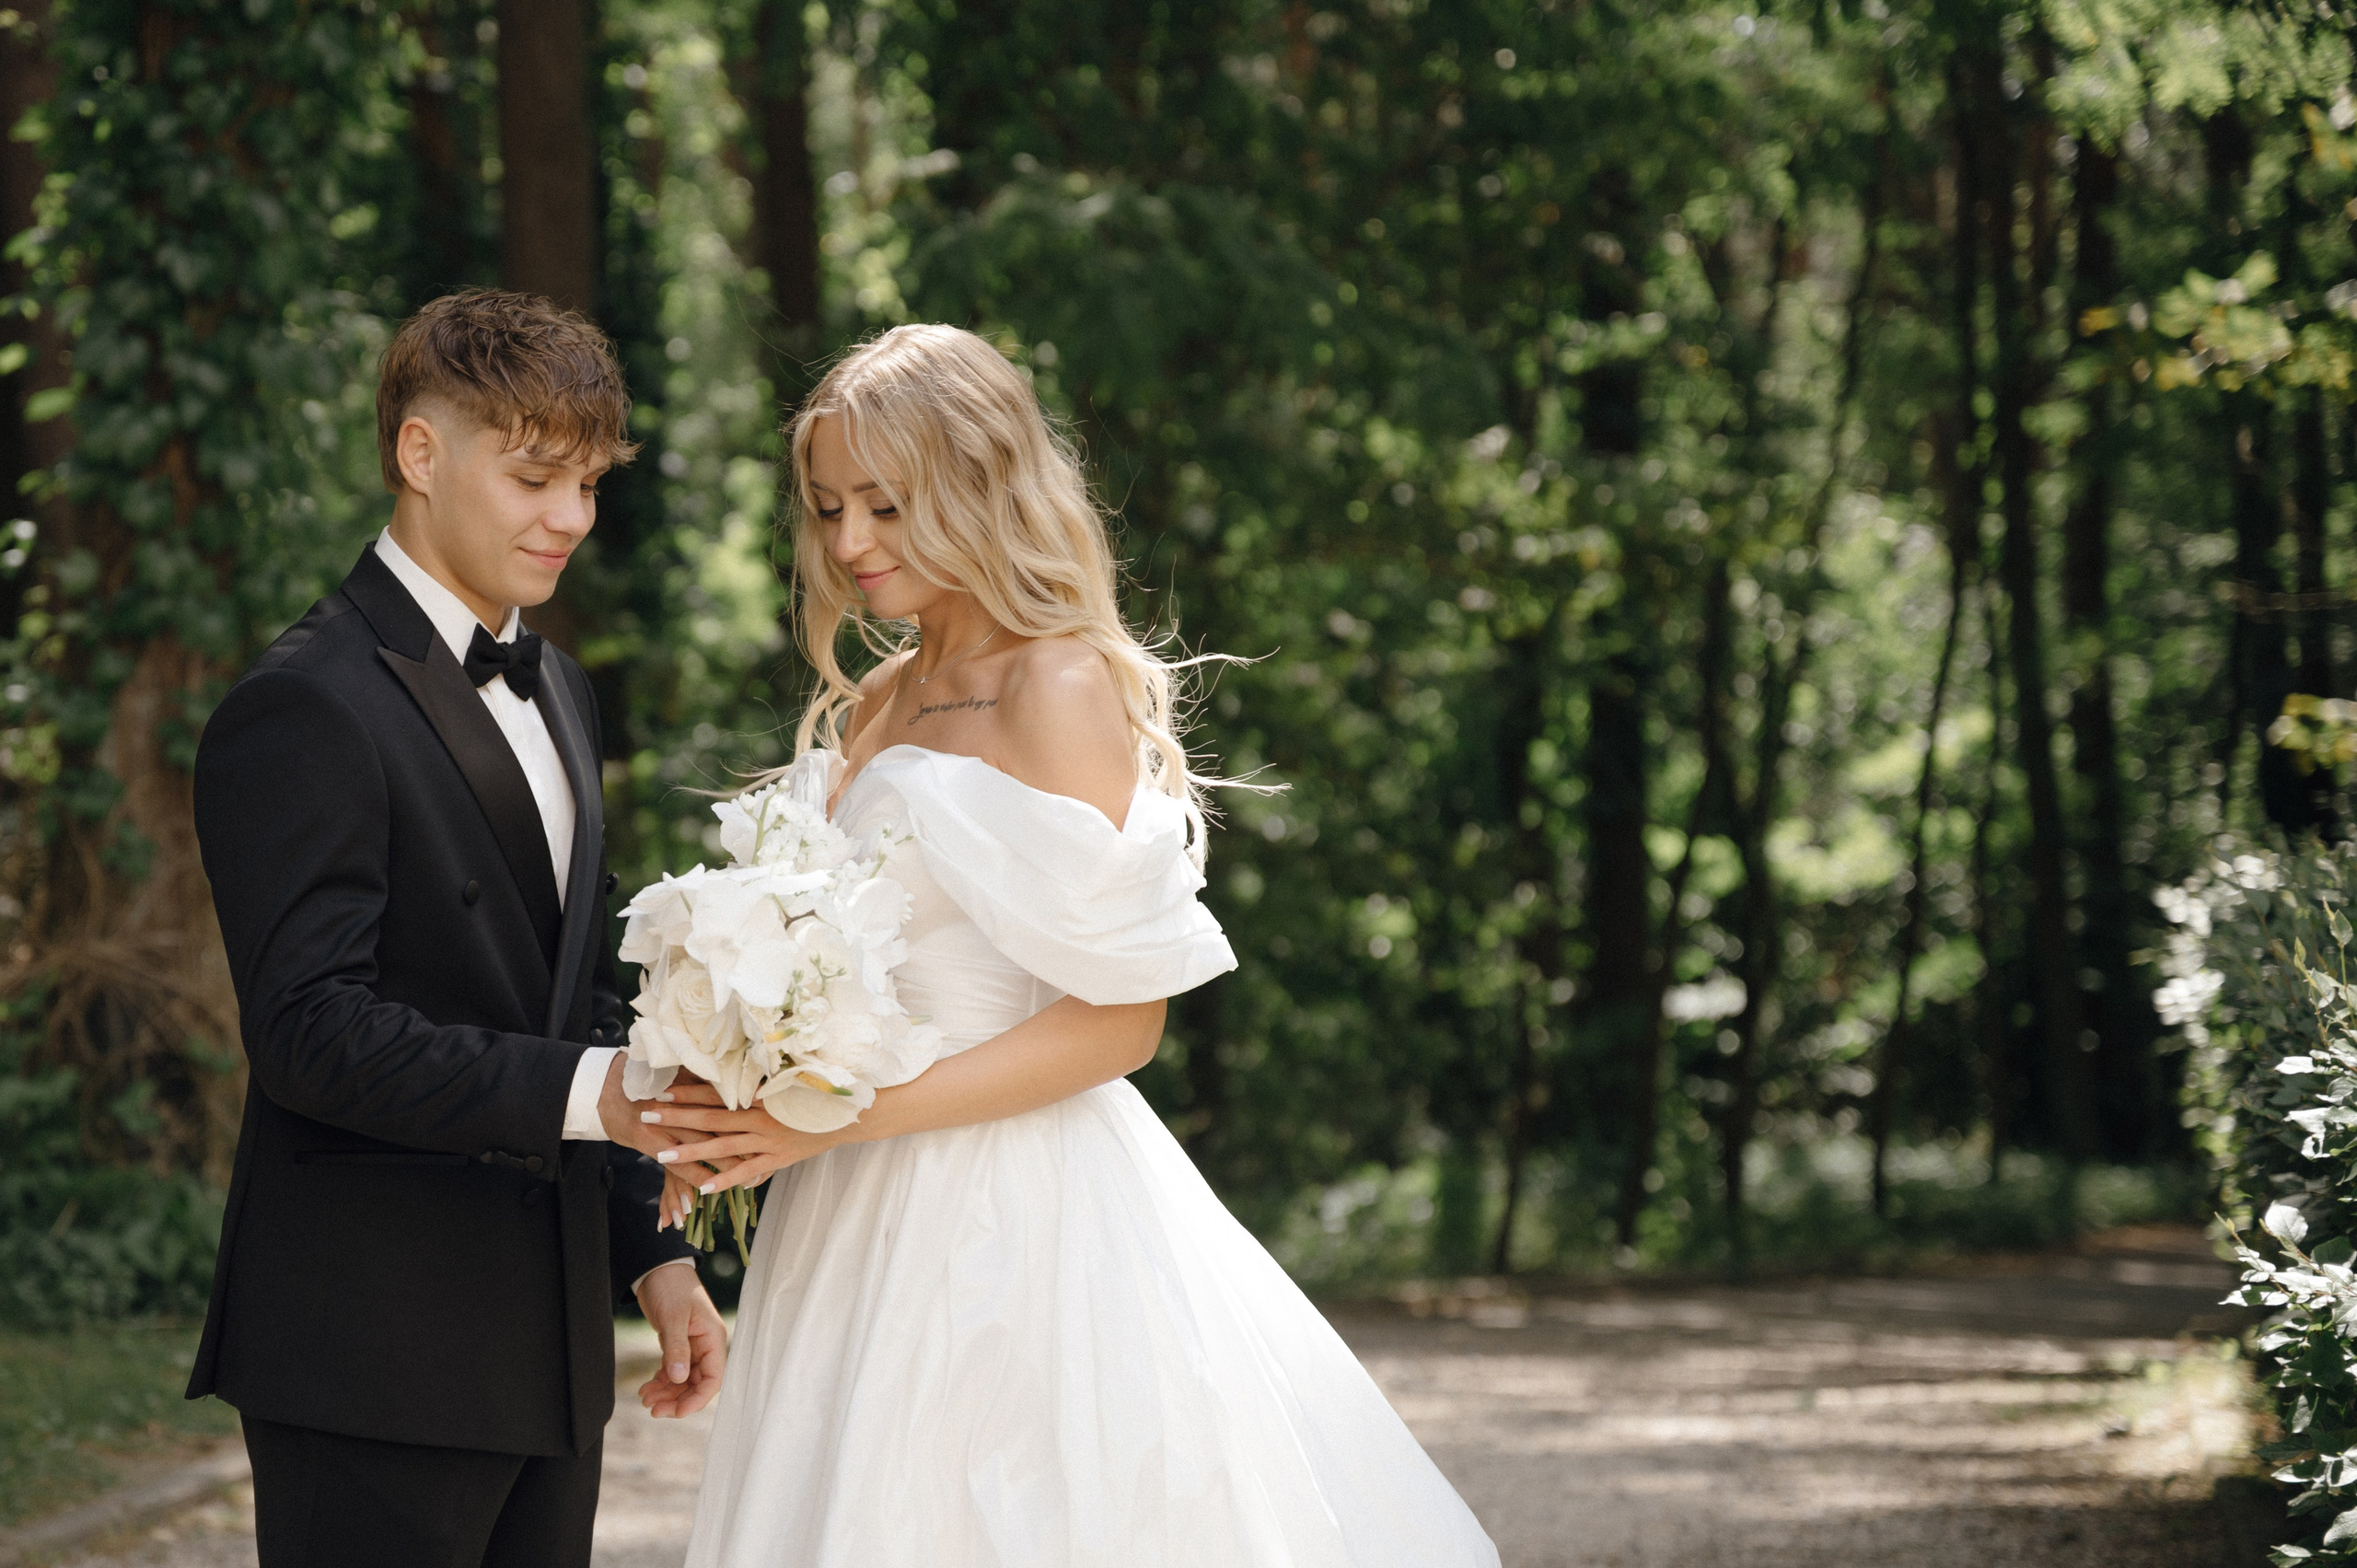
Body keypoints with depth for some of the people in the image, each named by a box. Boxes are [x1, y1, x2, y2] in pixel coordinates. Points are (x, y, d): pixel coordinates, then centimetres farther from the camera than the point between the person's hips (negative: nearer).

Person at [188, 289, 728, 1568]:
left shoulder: (554, 691, 17)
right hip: (375, 1360, -8)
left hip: (548, 1344, 8)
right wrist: (586, 1092, -26)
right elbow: (310, 1030, -21)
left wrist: (652, 1251, 16)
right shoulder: (307, 712, -12)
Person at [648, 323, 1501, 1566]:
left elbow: (1117, 1022, -15)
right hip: (869, 1229, 7)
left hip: (1023, 1218, -7)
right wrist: (751, 1110, 0)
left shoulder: (1065, 692, -10)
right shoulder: (870, 712, 14)